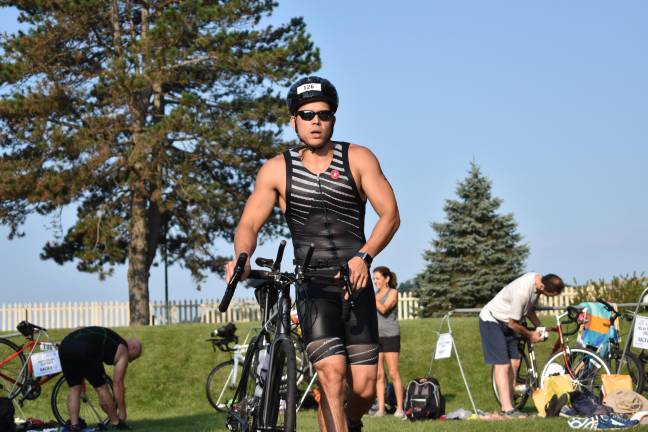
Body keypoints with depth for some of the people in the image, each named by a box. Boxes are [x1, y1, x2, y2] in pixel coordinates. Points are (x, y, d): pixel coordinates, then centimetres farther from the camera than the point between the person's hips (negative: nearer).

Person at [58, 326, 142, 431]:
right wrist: (122, 412, 20)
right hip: (84, 350, -7)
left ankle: (74, 425, 15)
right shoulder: (122, 351, 18)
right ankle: (116, 424, 18)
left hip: (65, 345, 7)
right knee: (101, 388, 9)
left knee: (74, 388, 20)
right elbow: (118, 383, 14)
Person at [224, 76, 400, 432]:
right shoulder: (277, 170, 3)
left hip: (356, 284, 1)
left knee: (364, 388, -1)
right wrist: (241, 257, -25)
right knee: (331, 374, -20)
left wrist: (364, 256, -22)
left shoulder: (358, 159, 2)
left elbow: (390, 214, -4)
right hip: (313, 286, -1)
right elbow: (249, 224, -1)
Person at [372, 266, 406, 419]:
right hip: (375, 336, 5)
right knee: (378, 374, 0)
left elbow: (384, 309, -17)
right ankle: (380, 408, -1)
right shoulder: (375, 294, 16)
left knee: (393, 374, -7)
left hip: (390, 336, -5)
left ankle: (400, 408, -4)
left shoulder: (393, 292, -1)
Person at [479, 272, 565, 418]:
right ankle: (507, 409, -15)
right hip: (492, 322, -9)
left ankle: (508, 406, 9)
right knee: (502, 365, -13)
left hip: (505, 322, 9)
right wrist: (530, 335, -8)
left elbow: (529, 309, 10)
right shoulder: (522, 291, -35)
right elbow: (513, 323, -23)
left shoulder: (537, 280, -8)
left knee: (514, 362, 4)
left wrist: (540, 327, 0)